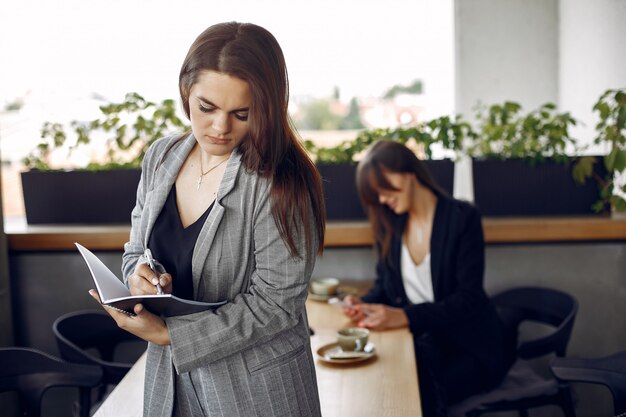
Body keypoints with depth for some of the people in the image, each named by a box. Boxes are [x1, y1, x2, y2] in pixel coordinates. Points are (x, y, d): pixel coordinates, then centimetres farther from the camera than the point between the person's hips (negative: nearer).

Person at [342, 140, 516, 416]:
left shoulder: (462, 218, -10)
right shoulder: (390, 224, 7)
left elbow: (468, 298, -15)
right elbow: (385, 285, 13)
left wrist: (405, 316, -25)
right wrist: (364, 304, -10)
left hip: (470, 344, -4)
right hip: (420, 340, 4)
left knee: (423, 391, -29)